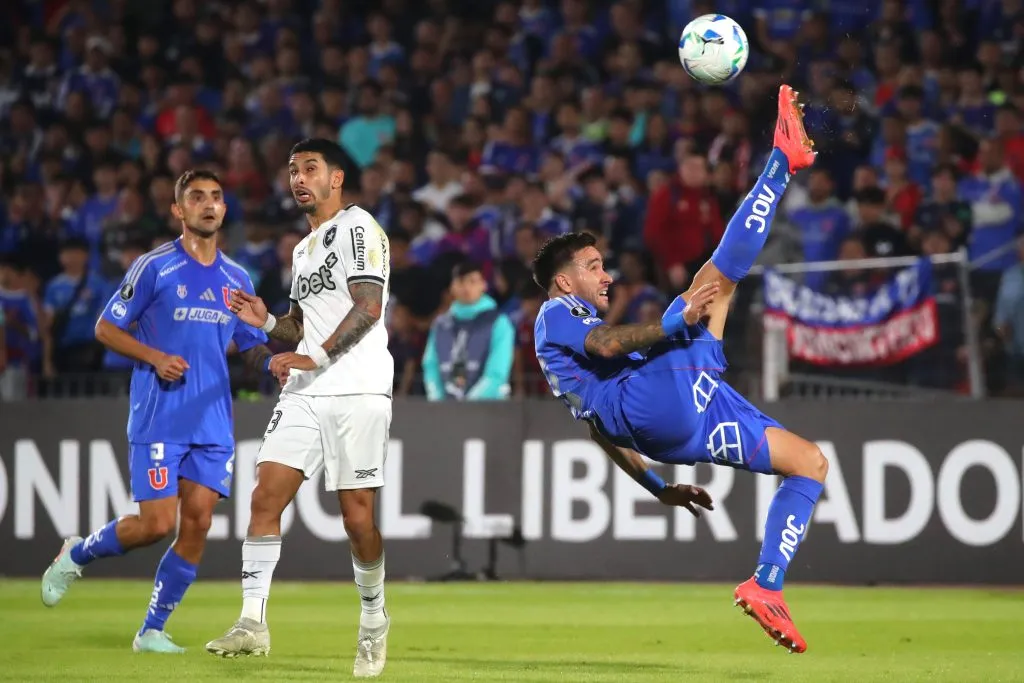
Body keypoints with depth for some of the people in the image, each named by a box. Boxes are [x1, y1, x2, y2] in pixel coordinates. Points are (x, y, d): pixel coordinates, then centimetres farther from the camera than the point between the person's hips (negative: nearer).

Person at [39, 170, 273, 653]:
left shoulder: (236, 279, 11)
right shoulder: (154, 267, -4)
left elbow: (251, 346, 19)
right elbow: (105, 328, 0)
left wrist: (276, 362, -4)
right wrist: (155, 357, -15)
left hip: (212, 423, 5)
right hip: (158, 420, -5)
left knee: (197, 523, -3)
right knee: (157, 524, -11)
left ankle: (153, 630, 7)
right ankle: (76, 555, 17)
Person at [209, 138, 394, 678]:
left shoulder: (358, 228, -4)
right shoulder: (303, 249, 24)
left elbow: (368, 308, -15)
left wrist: (316, 358, -22)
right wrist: (267, 323, 12)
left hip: (357, 392, -7)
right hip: (304, 395, 7)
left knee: (357, 518, -4)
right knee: (265, 497, -8)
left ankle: (374, 620, 17)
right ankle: (252, 623, -11)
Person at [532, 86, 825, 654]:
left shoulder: (570, 364, 39)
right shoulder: (555, 315, 10)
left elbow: (602, 428, 35)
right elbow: (609, 343, -11)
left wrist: (659, 487, 32)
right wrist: (678, 320, -21)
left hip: (680, 428, 9)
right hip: (660, 398, -9)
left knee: (810, 462, 8)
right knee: (715, 279, -13)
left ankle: (767, 586, -4)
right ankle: (783, 159, -5)